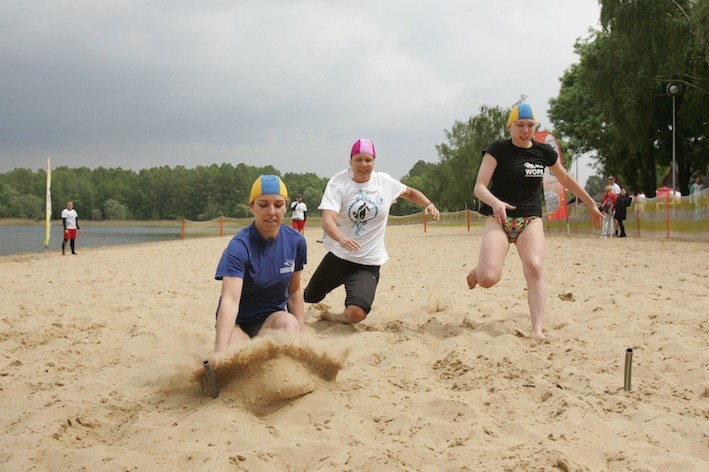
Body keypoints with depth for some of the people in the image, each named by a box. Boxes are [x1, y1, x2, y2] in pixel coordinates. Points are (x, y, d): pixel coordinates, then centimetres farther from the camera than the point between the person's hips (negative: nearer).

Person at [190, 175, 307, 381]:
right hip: (238, 324, -2)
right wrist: (219, 353, -48)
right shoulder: (239, 247, -22)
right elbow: (230, 300, -35)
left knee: (289, 322, -34)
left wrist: (301, 333, 1)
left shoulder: (296, 242, -4)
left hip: (273, 317, 2)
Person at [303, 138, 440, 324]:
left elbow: (410, 192, 21)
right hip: (337, 257, 0)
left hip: (368, 264, 0)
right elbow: (327, 220, -26)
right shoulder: (338, 183, -11)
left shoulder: (385, 182, 0)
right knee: (308, 298, 19)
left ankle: (333, 317, 12)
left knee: (357, 313, -24)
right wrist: (341, 239, -47)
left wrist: (428, 204, -1)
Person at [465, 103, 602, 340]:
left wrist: (591, 203, 30)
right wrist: (495, 202, -33)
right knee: (488, 278, -19)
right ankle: (479, 269, 21)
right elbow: (479, 187, -12)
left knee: (535, 268, -24)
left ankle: (538, 329, -22)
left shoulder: (544, 152, 7)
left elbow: (566, 180, 23)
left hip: (530, 220, 3)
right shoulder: (497, 150, -5)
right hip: (499, 219, -2)